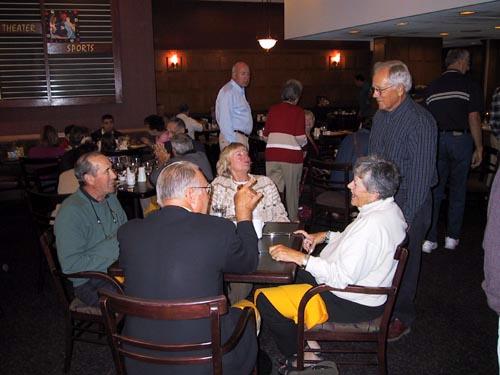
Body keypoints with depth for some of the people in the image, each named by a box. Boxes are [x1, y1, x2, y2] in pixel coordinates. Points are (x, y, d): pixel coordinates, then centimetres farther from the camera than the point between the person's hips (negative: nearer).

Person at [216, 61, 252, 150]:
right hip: (232, 139, -9)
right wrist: (233, 142, -21)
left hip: (242, 138, 9)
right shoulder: (227, 92, -11)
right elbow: (225, 120, -19)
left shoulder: (240, 91, 20)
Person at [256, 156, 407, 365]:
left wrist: (299, 257, -26)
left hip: (354, 304, -11)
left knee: (264, 300, -12)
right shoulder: (388, 207, 1)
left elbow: (343, 278, -31)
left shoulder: (372, 224, -31)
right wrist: (326, 236, 8)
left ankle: (304, 355, 7)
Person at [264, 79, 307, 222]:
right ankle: (293, 219, 23)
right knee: (292, 189, 11)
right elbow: (300, 137, -11)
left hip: (272, 154, 3)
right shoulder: (298, 111, -4)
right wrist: (304, 142, 10)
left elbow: (266, 133, 11)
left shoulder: (273, 109, 6)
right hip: (292, 155, -3)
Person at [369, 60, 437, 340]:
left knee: (404, 263, 7)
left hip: (409, 204, -7)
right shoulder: (381, 115, 6)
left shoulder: (420, 122, -19)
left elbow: (420, 175, -19)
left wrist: (407, 218, -18)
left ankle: (402, 318, 25)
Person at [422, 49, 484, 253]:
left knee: (434, 190, 6)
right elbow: (474, 118, -9)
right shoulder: (470, 85, -4)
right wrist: (479, 148, -2)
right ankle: (452, 237, 18)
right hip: (461, 139, -2)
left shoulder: (432, 86, 7)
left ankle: (429, 239, 6)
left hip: (436, 141, 3)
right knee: (458, 190, 10)